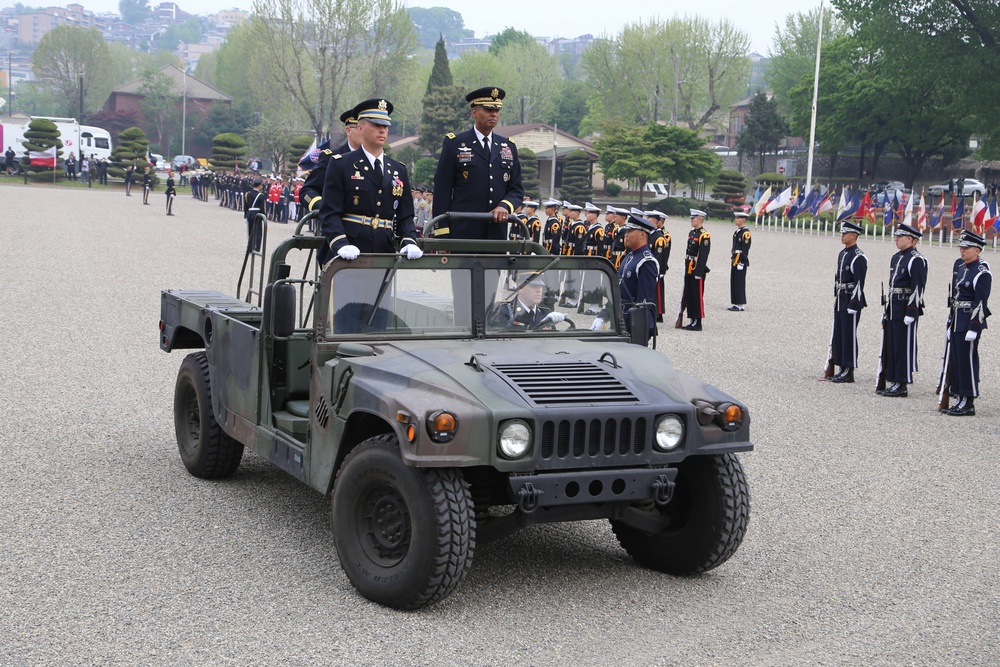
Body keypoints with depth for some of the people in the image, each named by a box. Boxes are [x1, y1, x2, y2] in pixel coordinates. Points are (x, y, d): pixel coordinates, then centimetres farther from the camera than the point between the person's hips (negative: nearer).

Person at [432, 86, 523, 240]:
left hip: (497, 234, 4)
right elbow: (442, 191, 0)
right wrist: (442, 235, -7)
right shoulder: (454, 144, 3)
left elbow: (517, 189, 15)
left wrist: (505, 206, -9)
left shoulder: (509, 147, 16)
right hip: (462, 233, -4)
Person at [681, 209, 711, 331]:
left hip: (698, 269, -9)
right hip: (689, 269, 9)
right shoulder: (691, 233, 14)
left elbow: (703, 255, -18)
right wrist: (686, 269, 17)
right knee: (689, 296, 11)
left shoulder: (704, 235, -14)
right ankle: (693, 320, 19)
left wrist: (699, 272, -22)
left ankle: (698, 323, 0)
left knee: (697, 296, -4)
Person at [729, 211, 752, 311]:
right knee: (734, 283, 11)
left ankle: (741, 305, -1)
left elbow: (745, 248, -17)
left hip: (741, 261, -9)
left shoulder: (745, 233, -12)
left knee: (740, 283, -6)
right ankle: (736, 304, 16)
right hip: (735, 261, 9)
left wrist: (741, 261, -21)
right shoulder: (737, 232, 16)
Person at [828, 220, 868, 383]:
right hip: (840, 301, 9)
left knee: (849, 336, -4)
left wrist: (853, 305, -20)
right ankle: (842, 369, 18)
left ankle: (849, 372, 1)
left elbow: (859, 283, -18)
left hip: (851, 301, -9)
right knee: (838, 335, 11)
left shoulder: (859, 257, -14)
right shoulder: (842, 254, 15)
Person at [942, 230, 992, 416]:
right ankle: (959, 399, 19)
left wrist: (974, 328, -20)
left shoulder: (982, 272, -13)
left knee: (968, 361, -3)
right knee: (955, 360, 11)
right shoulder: (959, 265, 13)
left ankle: (968, 404, 3)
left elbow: (981, 302, -17)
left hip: (970, 322, -9)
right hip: (956, 322, 9)